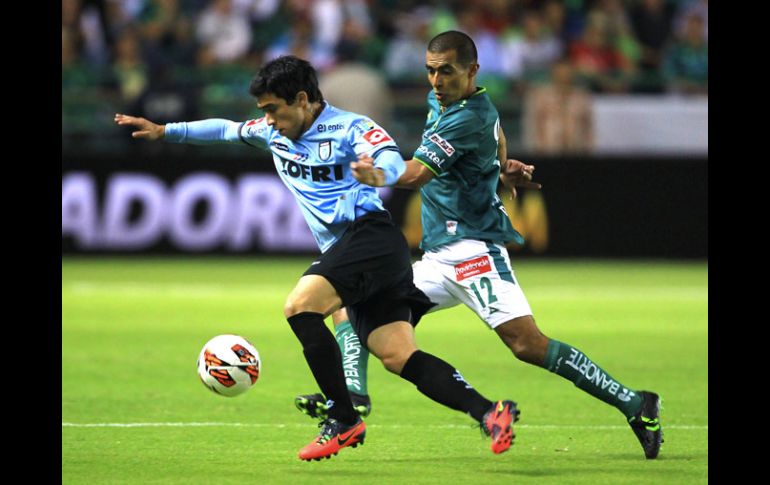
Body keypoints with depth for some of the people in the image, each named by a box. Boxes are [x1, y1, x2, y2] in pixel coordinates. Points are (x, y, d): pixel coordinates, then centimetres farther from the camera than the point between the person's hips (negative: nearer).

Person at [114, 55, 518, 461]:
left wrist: (380, 173, -48)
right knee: (398, 357, -5)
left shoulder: (350, 128, -8)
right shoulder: (275, 134, 17)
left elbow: (393, 160, -25)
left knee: (299, 306, -23)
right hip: (343, 250, 8)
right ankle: (488, 411, -11)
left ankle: (343, 422, -17)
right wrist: (164, 132, 27)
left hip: (370, 236, -8)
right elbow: (227, 130, 31)